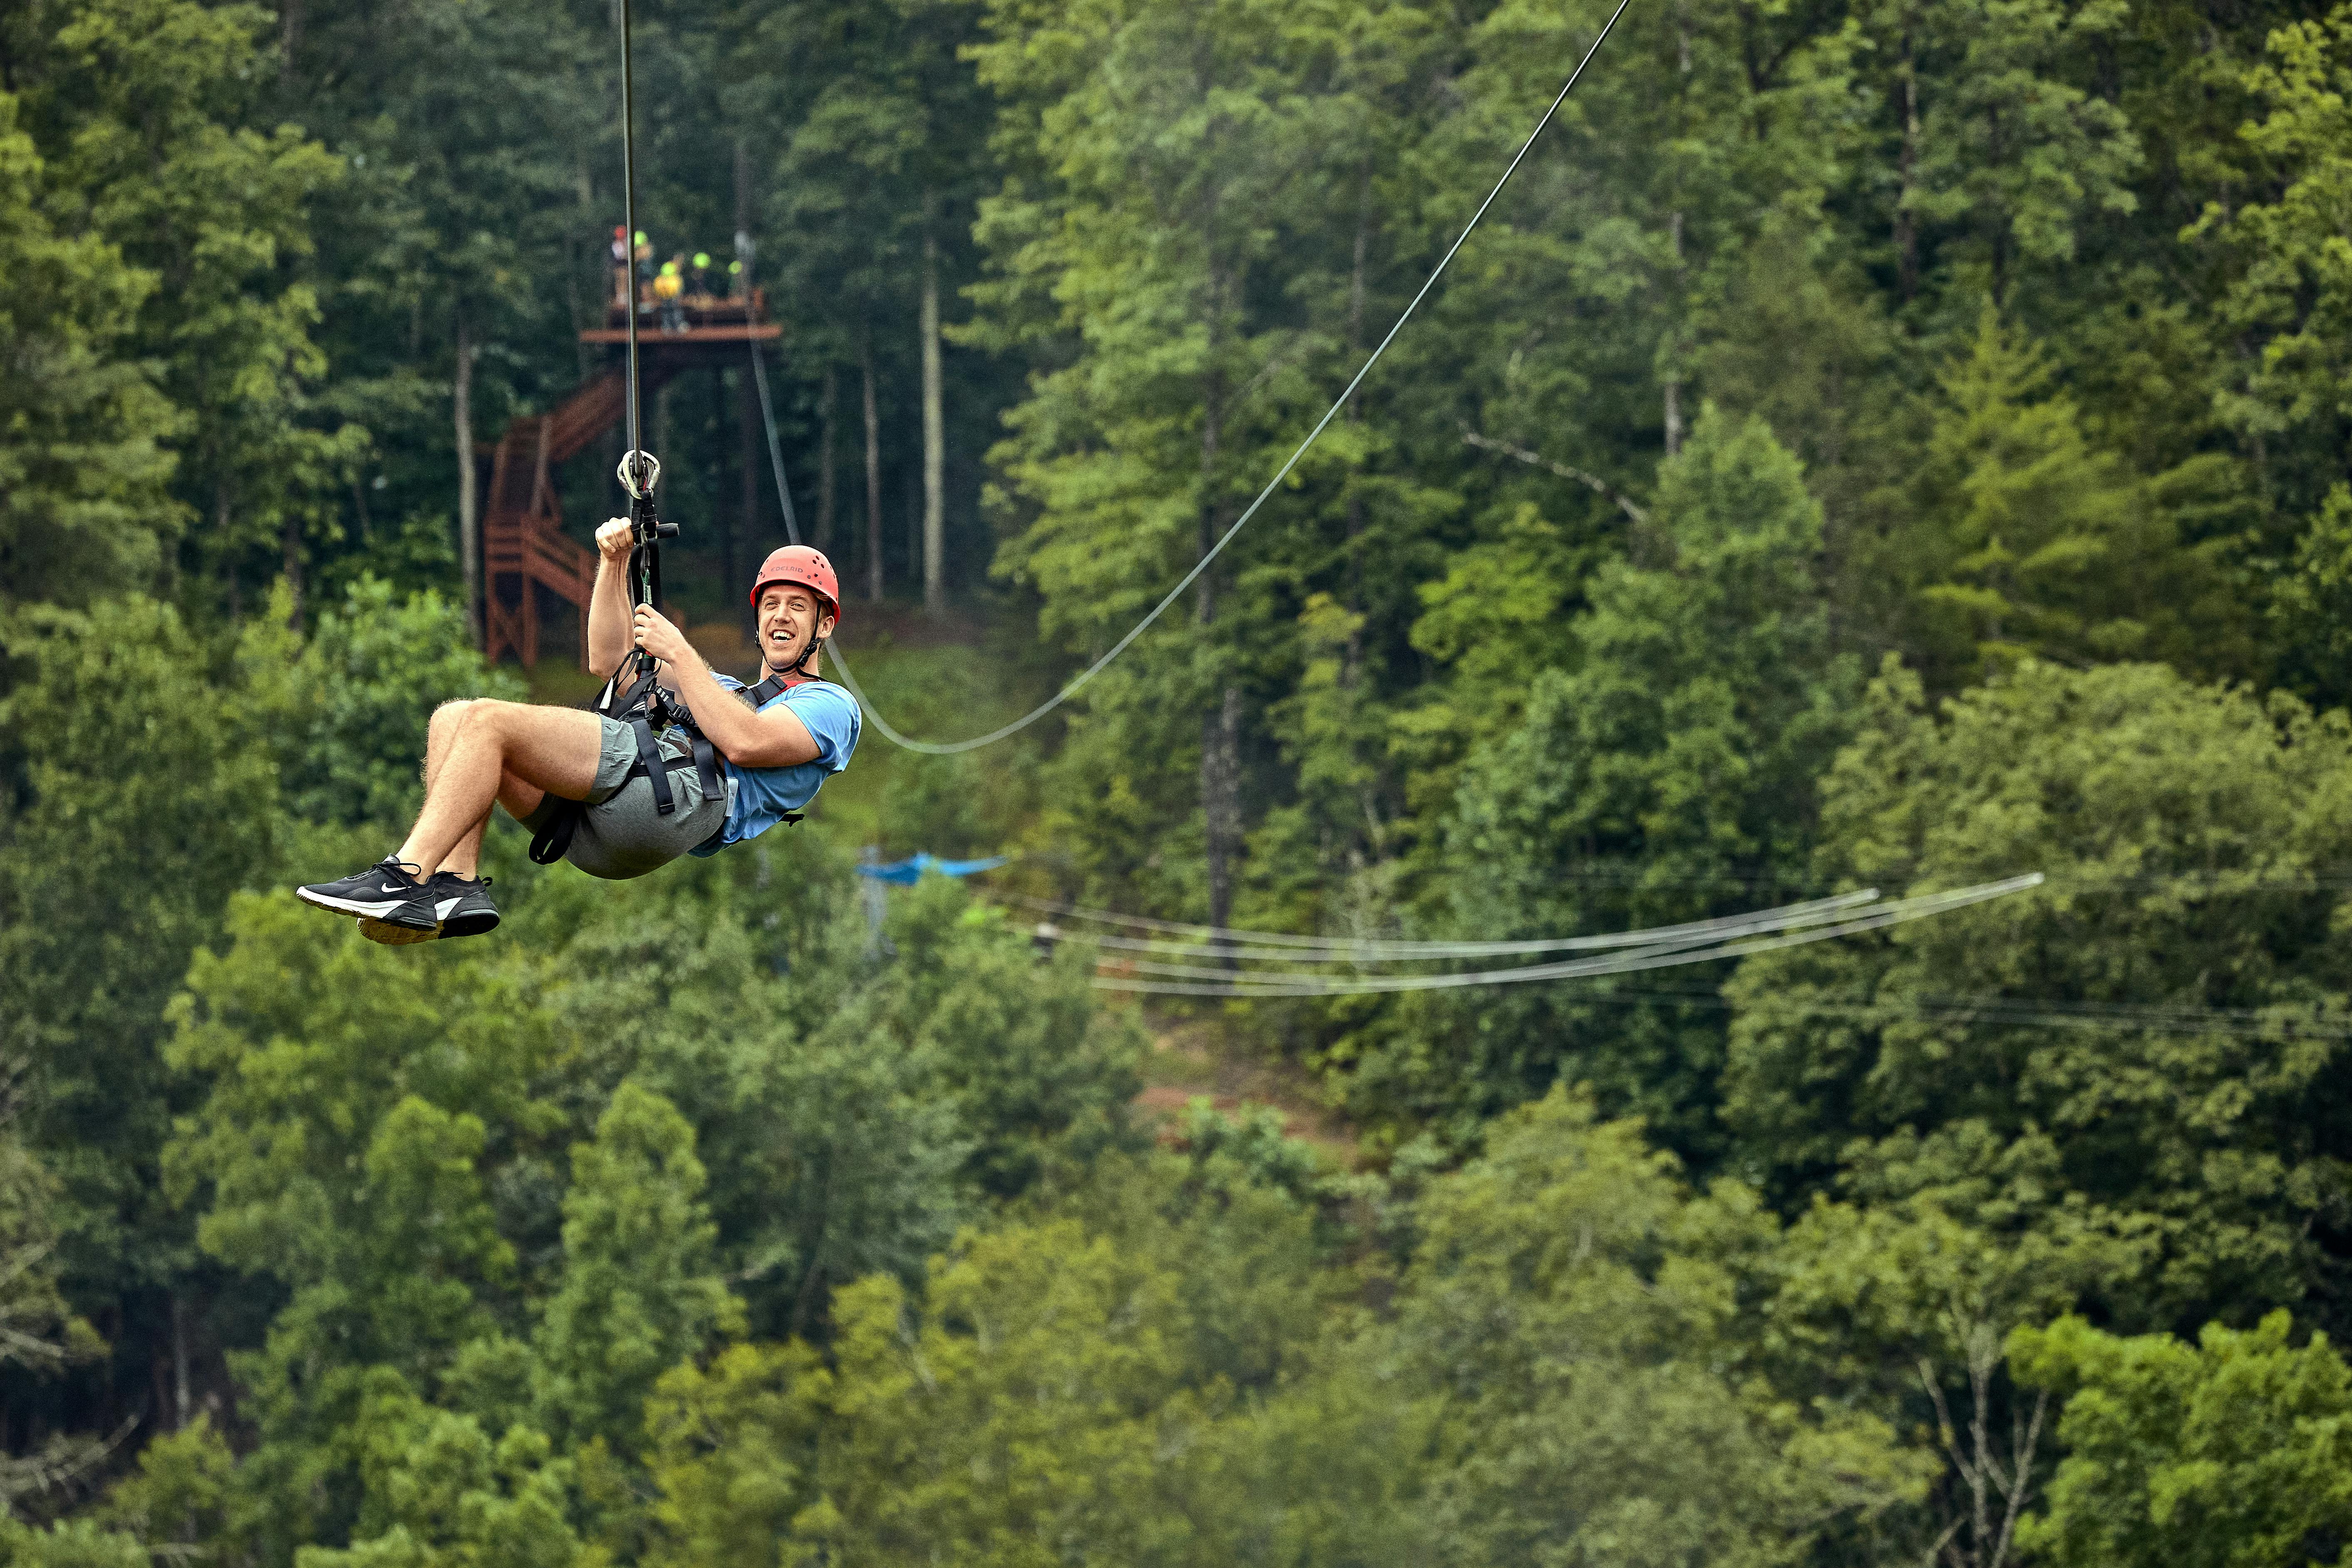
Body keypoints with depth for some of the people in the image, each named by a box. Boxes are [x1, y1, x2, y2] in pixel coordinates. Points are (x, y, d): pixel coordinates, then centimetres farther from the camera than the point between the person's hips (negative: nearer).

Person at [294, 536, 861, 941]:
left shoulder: (830, 707, 15)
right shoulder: (728, 690, 43)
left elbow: (744, 742, -6)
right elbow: (612, 662, 40)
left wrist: (679, 652, -1)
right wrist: (614, 565, 28)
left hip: (680, 789, -9)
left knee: (487, 721, -21)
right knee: (454, 720, -4)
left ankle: (404, 878, -30)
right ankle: (456, 887, -20)